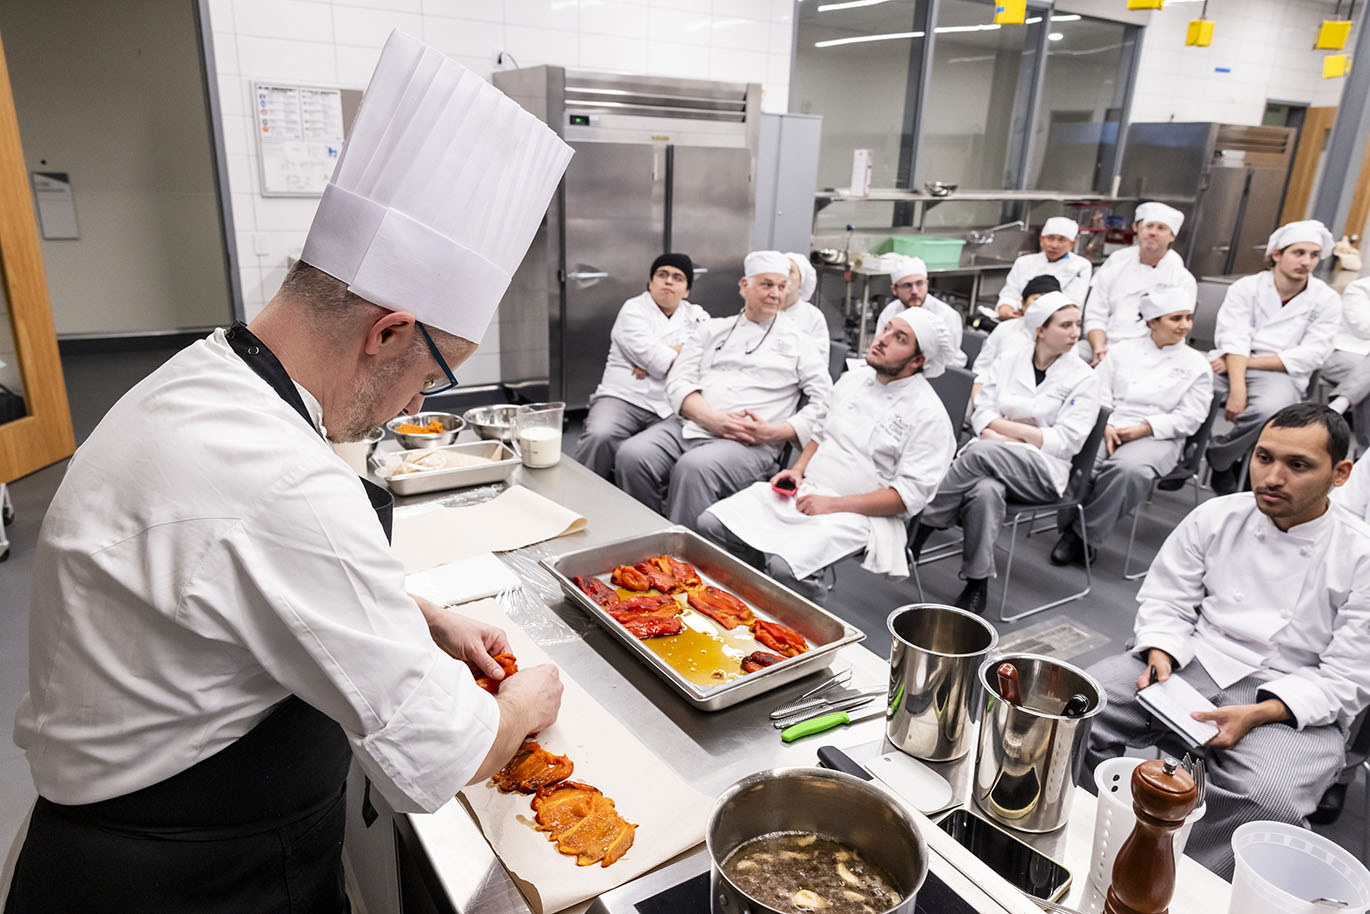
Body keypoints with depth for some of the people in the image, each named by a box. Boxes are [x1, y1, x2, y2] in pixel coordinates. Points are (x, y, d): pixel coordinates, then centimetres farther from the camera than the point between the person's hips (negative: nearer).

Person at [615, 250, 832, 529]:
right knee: (632, 456, -25)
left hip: (750, 443, -3)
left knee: (694, 467, -36)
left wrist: (775, 431, -9)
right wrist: (710, 417, -11)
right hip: (689, 425, 4)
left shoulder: (797, 340, 13)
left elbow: (826, 402, 5)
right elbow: (678, 381, 9)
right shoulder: (713, 330, 20)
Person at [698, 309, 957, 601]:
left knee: (787, 567, -33)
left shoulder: (929, 414, -9)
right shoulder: (853, 379, 12)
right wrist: (798, 470, 5)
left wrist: (834, 504, -17)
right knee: (712, 524, -10)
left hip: (857, 513, -6)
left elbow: (910, 495, -13)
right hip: (805, 490, 7)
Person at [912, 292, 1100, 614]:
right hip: (994, 464, 2)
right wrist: (1001, 434, -13)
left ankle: (922, 528, -24)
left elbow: (1067, 441, -6)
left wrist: (1007, 428, -7)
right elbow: (982, 412, 8)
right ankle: (977, 585, -25)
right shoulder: (1010, 360, 11)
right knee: (985, 489, -36)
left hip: (1044, 471, -2)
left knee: (979, 453, -34)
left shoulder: (1083, 378, 2)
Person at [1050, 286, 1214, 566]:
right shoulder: (1123, 351, 18)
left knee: (1128, 468, -38)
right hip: (1108, 428, 1)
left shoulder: (1196, 364, 13)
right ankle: (1071, 524, -15)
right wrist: (1106, 426, -9)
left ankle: (1085, 535, -23)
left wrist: (1143, 429, -8)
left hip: (1157, 437, -1)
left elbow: (1189, 417, 5)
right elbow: (1099, 394, 10)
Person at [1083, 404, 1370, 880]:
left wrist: (1258, 714, -20)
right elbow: (1165, 601, 8)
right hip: (1191, 661, 3)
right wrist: (1160, 654, -14)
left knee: (1267, 795, -34)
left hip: (1292, 701, -2)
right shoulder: (1215, 518, 4)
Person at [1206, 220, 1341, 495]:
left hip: (1280, 374, -1)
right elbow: (1234, 340, -8)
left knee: (1268, 409, -36)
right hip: (1232, 366, 1)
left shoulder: (1326, 300, 7)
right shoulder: (1246, 287, 6)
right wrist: (1237, 389, -25)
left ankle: (1217, 458, -11)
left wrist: (1247, 361, -14)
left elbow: (1310, 356, -3)